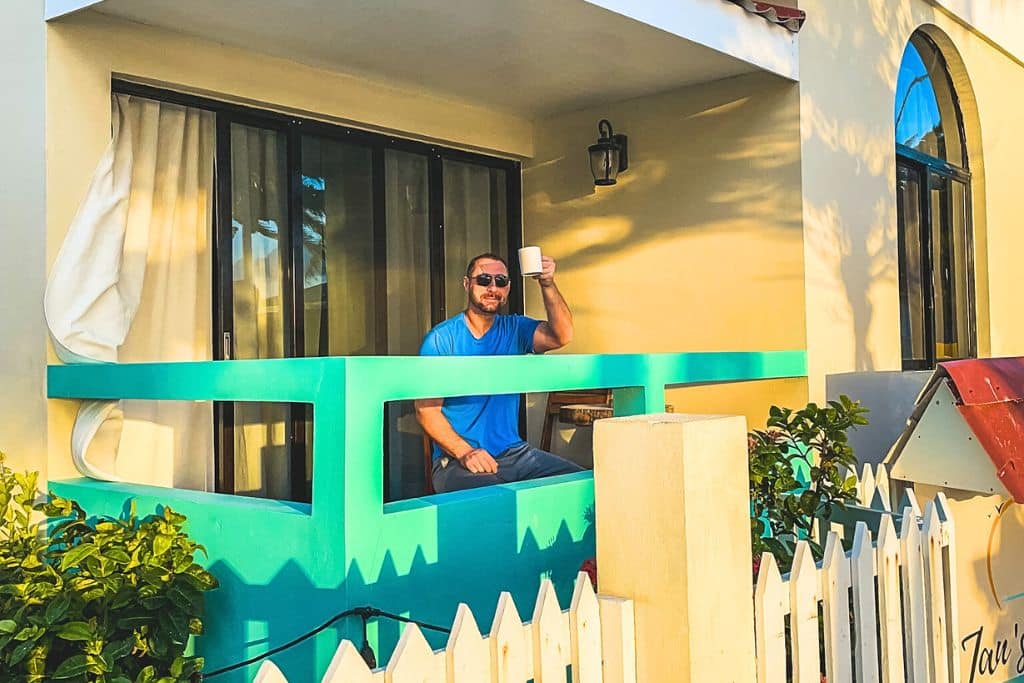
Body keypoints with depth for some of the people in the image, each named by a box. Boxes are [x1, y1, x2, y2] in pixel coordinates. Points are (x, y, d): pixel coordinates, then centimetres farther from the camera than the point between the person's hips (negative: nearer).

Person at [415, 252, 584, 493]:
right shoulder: (440, 338, -3)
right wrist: (465, 452, -21)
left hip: (514, 453, 5)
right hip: (456, 459, -5)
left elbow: (562, 336, -11)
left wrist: (547, 284, -25)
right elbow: (426, 410, -8)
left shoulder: (515, 329, 9)